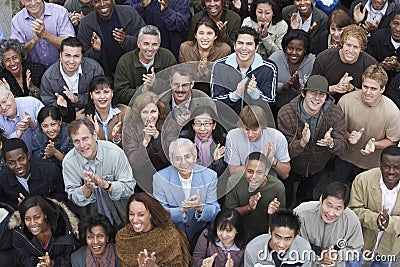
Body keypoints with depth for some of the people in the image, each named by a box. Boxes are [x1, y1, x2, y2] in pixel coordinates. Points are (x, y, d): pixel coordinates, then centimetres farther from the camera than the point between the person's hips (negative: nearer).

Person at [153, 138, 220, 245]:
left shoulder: (209, 176, -4)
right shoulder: (160, 178, -7)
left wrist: (200, 208, -26)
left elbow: (215, 212, -3)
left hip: (200, 235, 1)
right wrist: (182, 210, -28)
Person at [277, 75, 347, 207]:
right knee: (284, 201, 22)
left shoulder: (336, 114, -22)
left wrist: (331, 143, -46)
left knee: (306, 196, 30)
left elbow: (343, 147, -22)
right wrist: (302, 142, -50)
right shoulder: (286, 114, -29)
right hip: (291, 168, -2)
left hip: (318, 169, 2)